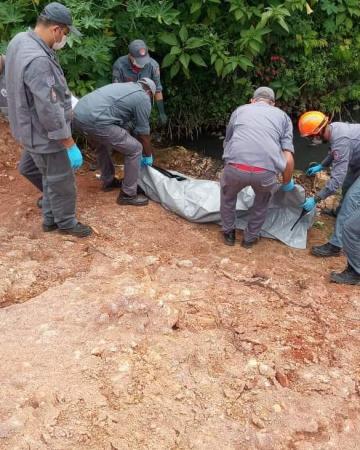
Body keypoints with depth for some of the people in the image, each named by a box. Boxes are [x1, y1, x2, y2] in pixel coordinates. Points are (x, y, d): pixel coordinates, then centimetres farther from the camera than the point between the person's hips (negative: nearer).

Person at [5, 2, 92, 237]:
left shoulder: (20, 40, 0)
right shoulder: (38, 60, -31)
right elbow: (50, 111, -31)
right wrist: (71, 145, -24)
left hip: (33, 129, 10)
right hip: (45, 135, -10)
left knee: (51, 177, 24)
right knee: (62, 182, 9)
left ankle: (50, 219, 38)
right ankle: (66, 222, 28)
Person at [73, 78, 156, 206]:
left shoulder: (124, 87, 32)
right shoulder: (143, 98, 8)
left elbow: (121, 122, 37)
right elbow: (143, 134, 12)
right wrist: (148, 156, 27)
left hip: (77, 114, 9)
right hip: (94, 120, -9)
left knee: (102, 144, 35)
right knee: (134, 149, 3)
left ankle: (108, 181, 45)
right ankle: (128, 195, 10)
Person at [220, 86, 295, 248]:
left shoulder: (240, 110, 28)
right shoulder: (283, 116, 25)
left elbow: (227, 142, 37)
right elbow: (288, 159, 15)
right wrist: (287, 183, 32)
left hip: (236, 167, 0)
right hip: (266, 171, 0)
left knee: (228, 196, 35)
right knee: (262, 200, 35)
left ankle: (228, 233, 47)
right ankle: (250, 238, 45)